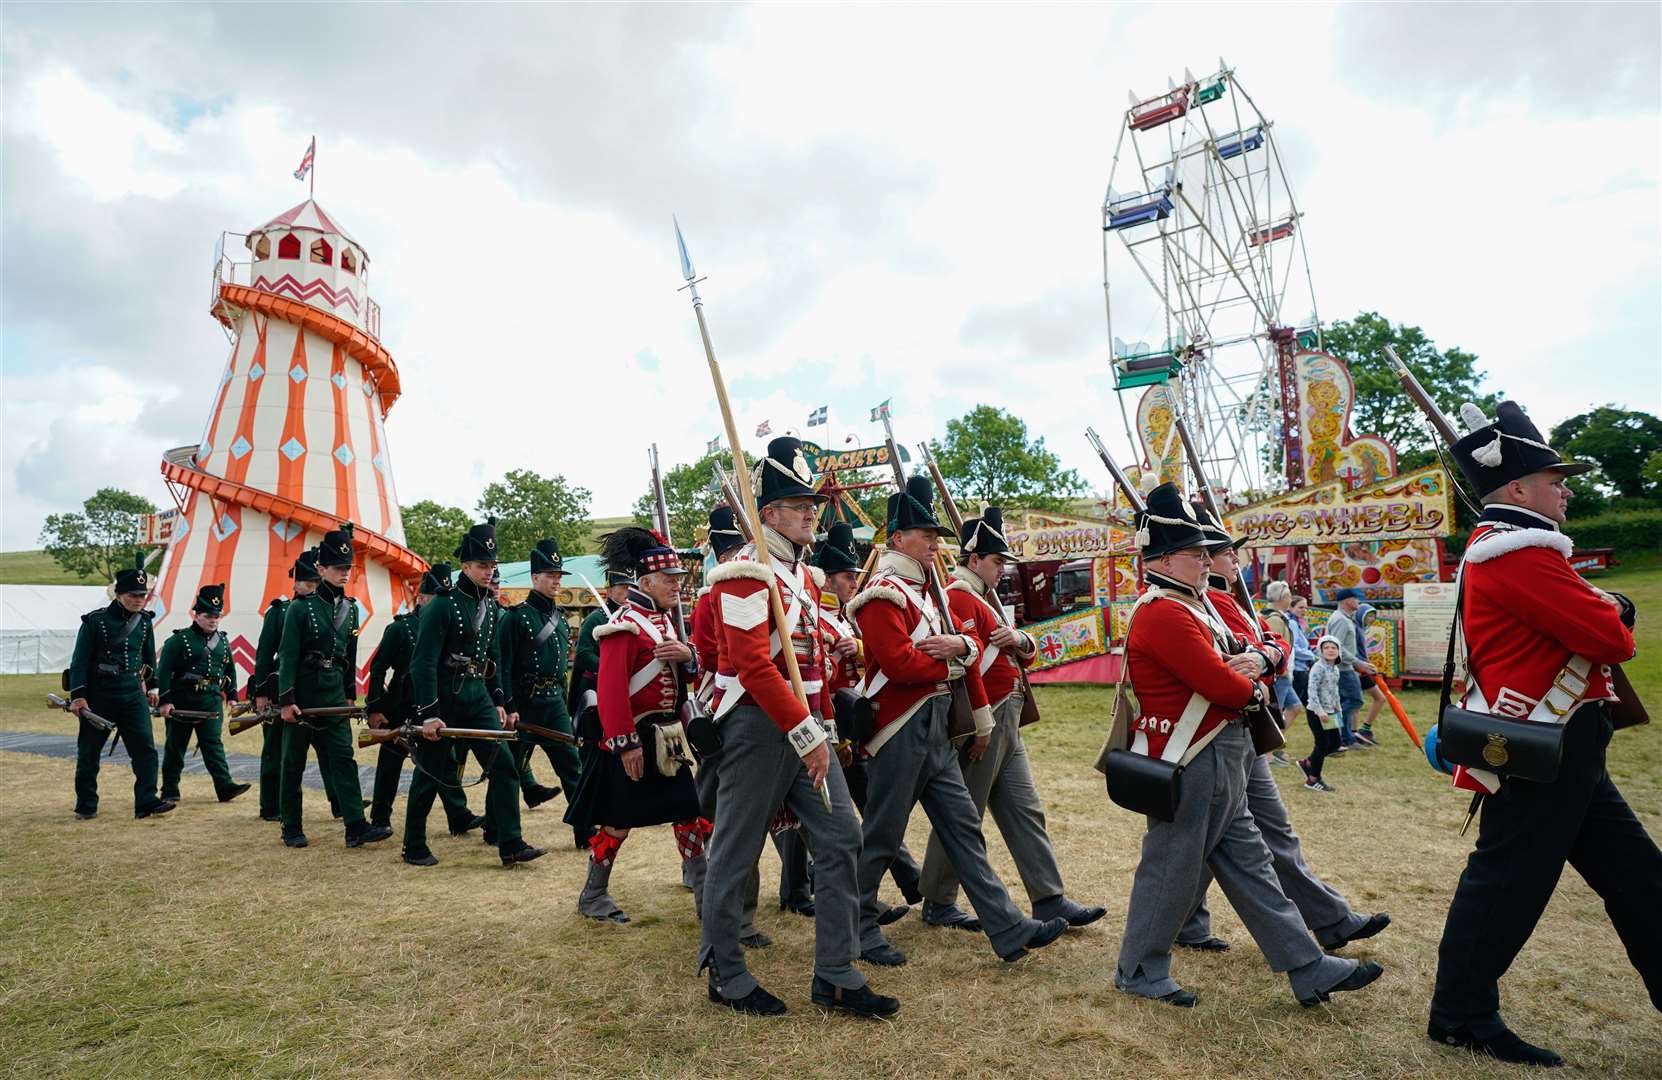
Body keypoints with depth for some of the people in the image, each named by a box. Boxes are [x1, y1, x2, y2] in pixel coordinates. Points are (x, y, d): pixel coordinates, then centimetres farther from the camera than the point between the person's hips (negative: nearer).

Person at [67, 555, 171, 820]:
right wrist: (78, 695, -14)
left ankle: (146, 802, -4)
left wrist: (151, 686, 22)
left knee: (146, 748, -6)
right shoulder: (95, 621, -8)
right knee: (88, 753, 8)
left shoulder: (144, 621, 5)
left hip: (133, 694, 3)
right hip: (98, 696, -3)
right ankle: (86, 806, 22)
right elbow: (80, 660, -9)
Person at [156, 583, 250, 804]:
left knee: (213, 743, -2)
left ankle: (225, 786, -9)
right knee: (175, 746, 8)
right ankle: (169, 790, 20)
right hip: (182, 701, -3)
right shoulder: (178, 640, -6)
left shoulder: (222, 641, 10)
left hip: (211, 700, 3)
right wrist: (165, 700, -13)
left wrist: (231, 695, 13)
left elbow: (230, 669, 19)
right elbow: (164, 670, -8)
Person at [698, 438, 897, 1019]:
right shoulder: (746, 574, -15)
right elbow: (753, 667, -23)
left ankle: (837, 977, 16)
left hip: (804, 723, 9)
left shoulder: (804, 573, 15)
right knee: (736, 854, 6)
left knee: (841, 838, 6)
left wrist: (822, 725, 17)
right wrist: (806, 735, -23)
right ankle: (726, 976, 23)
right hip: (759, 726, -9)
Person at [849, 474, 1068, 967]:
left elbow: (969, 644, 16)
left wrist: (960, 644, -9)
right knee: (881, 835, 3)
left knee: (964, 827, 10)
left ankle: (1010, 930, 15)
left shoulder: (925, 590, 16)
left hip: (935, 731, 10)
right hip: (900, 733, -9)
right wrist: (951, 667, -8)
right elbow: (900, 663, -24)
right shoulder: (884, 593, -14)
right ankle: (858, 928, 21)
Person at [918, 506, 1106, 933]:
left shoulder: (986, 599, 19)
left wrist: (1019, 639, -4)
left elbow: (1026, 653, 18)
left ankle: (1049, 901, 17)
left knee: (1025, 810, 11)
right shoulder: (958, 597, -14)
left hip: (1006, 724, 10)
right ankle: (938, 903, 13)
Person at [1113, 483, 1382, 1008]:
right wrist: (1251, 691, -2)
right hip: (1190, 768, -10)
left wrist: (1255, 660, -9)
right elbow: (1220, 684, -25)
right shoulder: (1164, 614, -21)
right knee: (1172, 871, 3)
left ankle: (1310, 969, 26)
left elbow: (1226, 664, 15)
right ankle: (1139, 971, 20)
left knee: (1250, 865, 16)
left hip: (1220, 767, 10)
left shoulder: (1192, 605, 13)